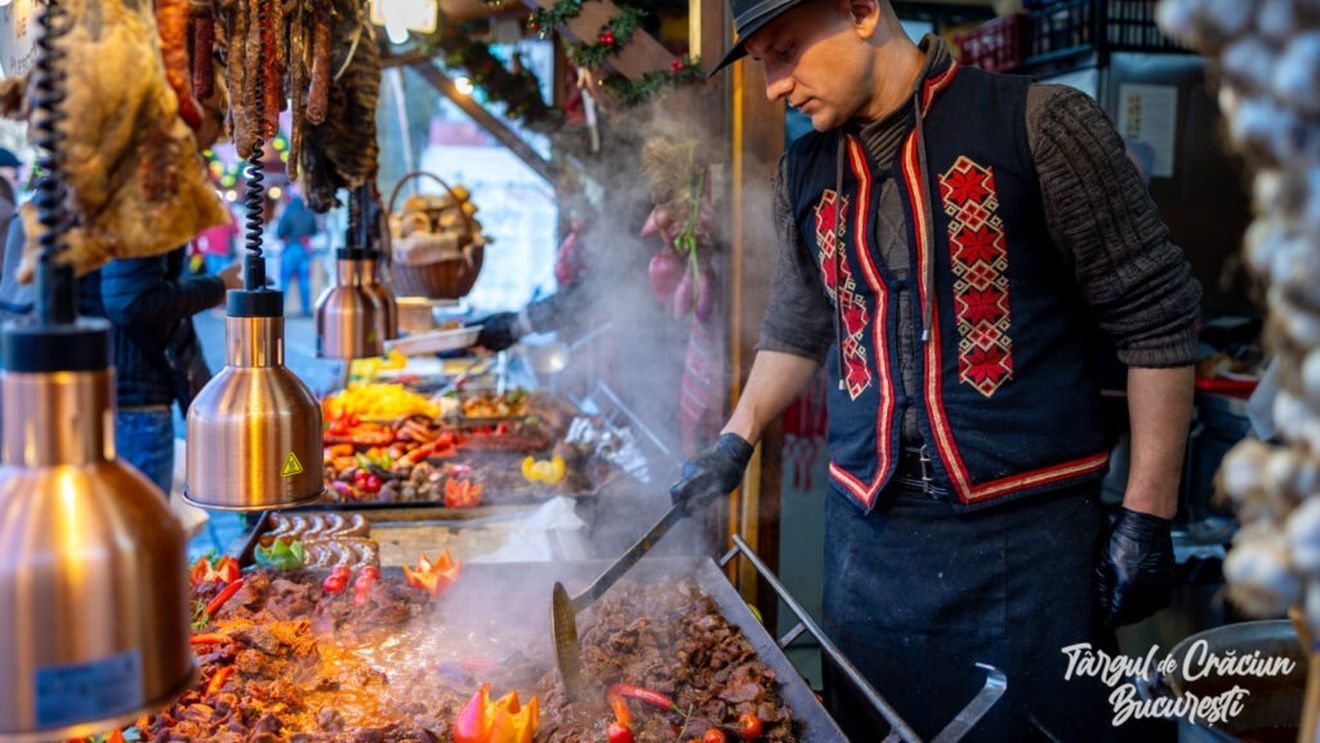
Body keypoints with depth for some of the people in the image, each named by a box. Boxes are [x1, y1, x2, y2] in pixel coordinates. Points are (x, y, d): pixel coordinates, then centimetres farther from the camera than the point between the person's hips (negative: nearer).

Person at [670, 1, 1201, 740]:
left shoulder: (1042, 124, -9)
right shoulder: (805, 172, 8)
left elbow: (1156, 316, -6)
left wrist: (1148, 516, -8)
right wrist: (737, 442, 13)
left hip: (1028, 527, -4)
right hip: (868, 533, 5)